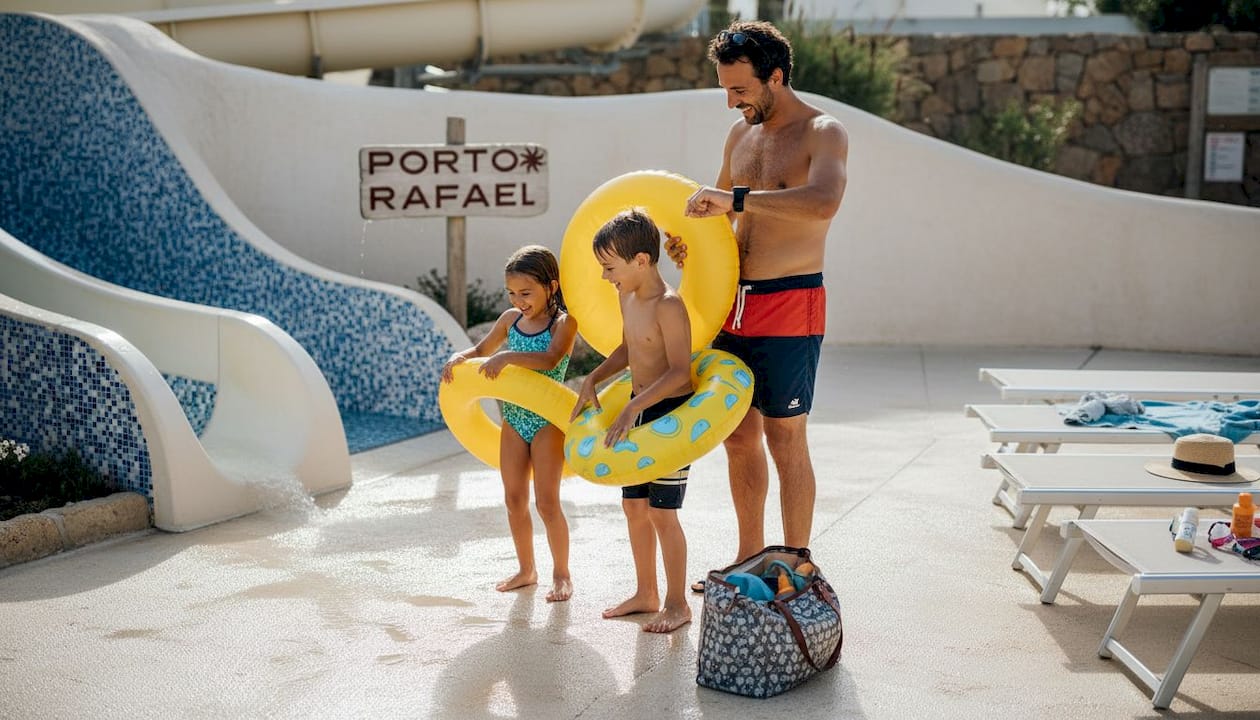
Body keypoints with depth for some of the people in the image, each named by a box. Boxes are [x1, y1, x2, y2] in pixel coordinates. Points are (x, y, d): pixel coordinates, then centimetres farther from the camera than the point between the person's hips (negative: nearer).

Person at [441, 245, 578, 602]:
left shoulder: (564, 322, -12)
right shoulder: (510, 319, 5)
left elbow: (550, 359, -30)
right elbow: (482, 350, 17)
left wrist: (507, 357, -41)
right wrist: (459, 357, -4)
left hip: (548, 420, -6)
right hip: (513, 420, 6)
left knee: (546, 502, -4)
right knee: (514, 499, 11)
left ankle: (561, 573, 12)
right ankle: (527, 569, 26)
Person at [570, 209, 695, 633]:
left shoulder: (668, 305, -21)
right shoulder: (627, 297, 7)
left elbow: (680, 371, -25)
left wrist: (633, 408, -30)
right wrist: (592, 380, 12)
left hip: (671, 413, -9)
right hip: (638, 412, 9)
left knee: (661, 513, -3)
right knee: (633, 506, 14)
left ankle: (677, 604, 10)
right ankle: (645, 594, 28)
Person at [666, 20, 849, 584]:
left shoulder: (822, 133, -11)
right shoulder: (740, 135, 12)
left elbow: (824, 202, -32)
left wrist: (736, 197, -33)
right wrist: (690, 244, 3)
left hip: (790, 308, -7)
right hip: (734, 304, 7)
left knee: (785, 440, -2)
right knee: (738, 435, 13)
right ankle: (749, 558, 27)